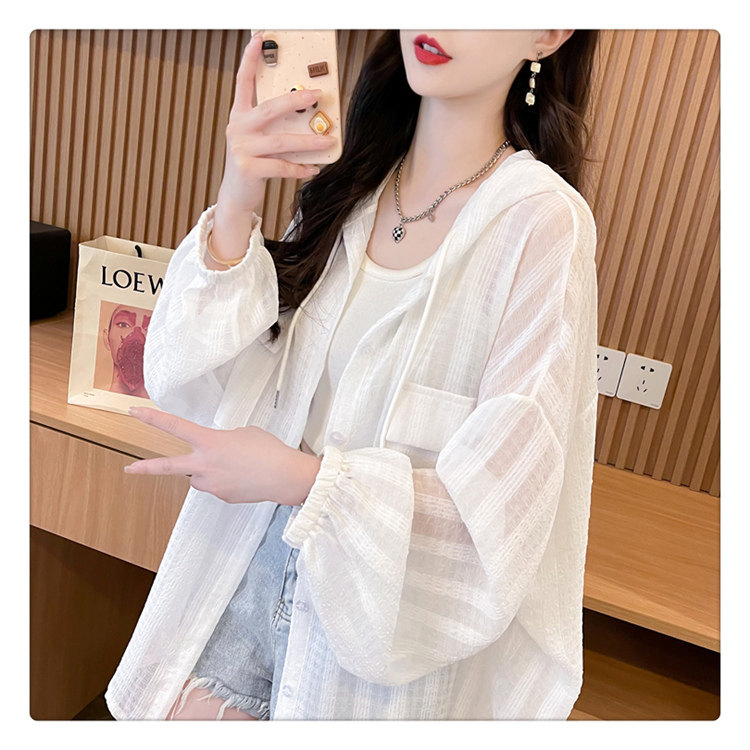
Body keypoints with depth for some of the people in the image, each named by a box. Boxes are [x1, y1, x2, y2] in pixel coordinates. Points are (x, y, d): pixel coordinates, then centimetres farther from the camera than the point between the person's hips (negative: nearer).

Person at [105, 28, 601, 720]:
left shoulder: (543, 224, -18)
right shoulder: (348, 183, -2)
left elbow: (504, 500, -18)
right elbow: (199, 381, -5)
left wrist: (302, 479, -24)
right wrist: (234, 209, -19)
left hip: (382, 609, -4)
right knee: (182, 713, 15)